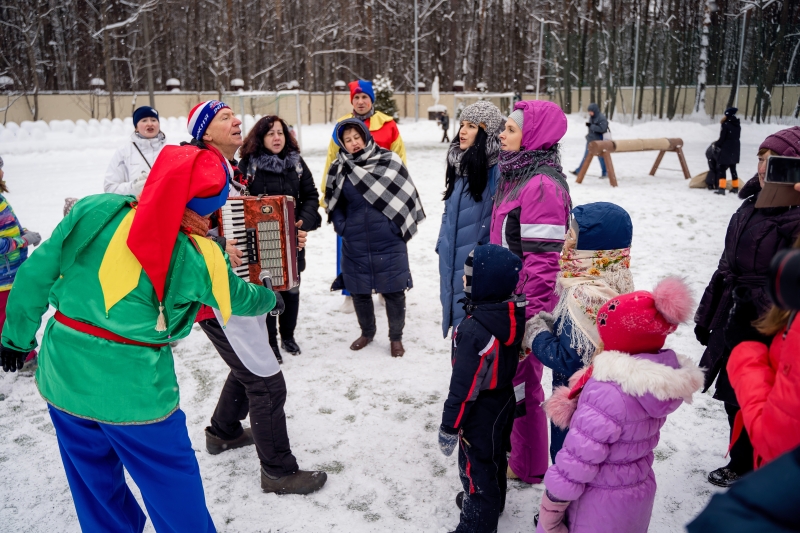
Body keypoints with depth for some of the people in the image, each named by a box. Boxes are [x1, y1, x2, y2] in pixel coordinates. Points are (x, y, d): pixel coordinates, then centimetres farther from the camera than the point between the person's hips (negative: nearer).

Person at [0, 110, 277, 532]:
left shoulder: (93, 212, -10)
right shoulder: (197, 258, -15)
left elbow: (35, 274, -3)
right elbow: (237, 297, 4)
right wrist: (268, 298, 25)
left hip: (62, 377, 5)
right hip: (133, 391, -4)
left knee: (95, 483, 25)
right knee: (173, 486, 16)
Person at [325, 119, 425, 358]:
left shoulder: (389, 161, -4)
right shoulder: (339, 169, 4)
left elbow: (405, 195, -2)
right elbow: (333, 202, 14)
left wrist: (399, 226, -6)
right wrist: (342, 226, 2)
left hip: (389, 242, -2)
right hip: (355, 244, 3)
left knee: (394, 291, 3)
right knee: (359, 291, 13)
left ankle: (396, 337, 24)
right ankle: (367, 332, 36)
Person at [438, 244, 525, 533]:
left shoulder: (474, 330, -34)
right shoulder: (514, 315, -9)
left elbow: (464, 385, -28)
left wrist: (449, 426, -17)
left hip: (480, 411, -8)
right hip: (504, 399, 9)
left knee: (475, 465, 9)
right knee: (494, 454, 28)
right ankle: (493, 501, 49)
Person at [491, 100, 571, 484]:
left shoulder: (542, 185, -21)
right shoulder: (517, 176, 10)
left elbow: (543, 261, -24)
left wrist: (529, 317, -22)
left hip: (524, 307, -9)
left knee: (520, 379, 6)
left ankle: (528, 465, 27)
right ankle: (515, 448, 41)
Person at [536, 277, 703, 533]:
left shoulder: (608, 392, -32)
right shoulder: (666, 378, -7)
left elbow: (578, 458, -25)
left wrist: (550, 507, -12)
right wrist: (574, 406, -13)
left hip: (599, 503, -8)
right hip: (639, 491, 8)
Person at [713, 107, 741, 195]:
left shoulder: (725, 124, -14)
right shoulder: (738, 125, 10)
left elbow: (722, 138, -14)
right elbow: (736, 137, 10)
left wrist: (716, 145, 3)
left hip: (725, 149, -8)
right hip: (735, 149, 8)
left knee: (721, 168, -5)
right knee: (733, 168, 18)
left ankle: (722, 188, -14)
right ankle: (735, 188, 24)